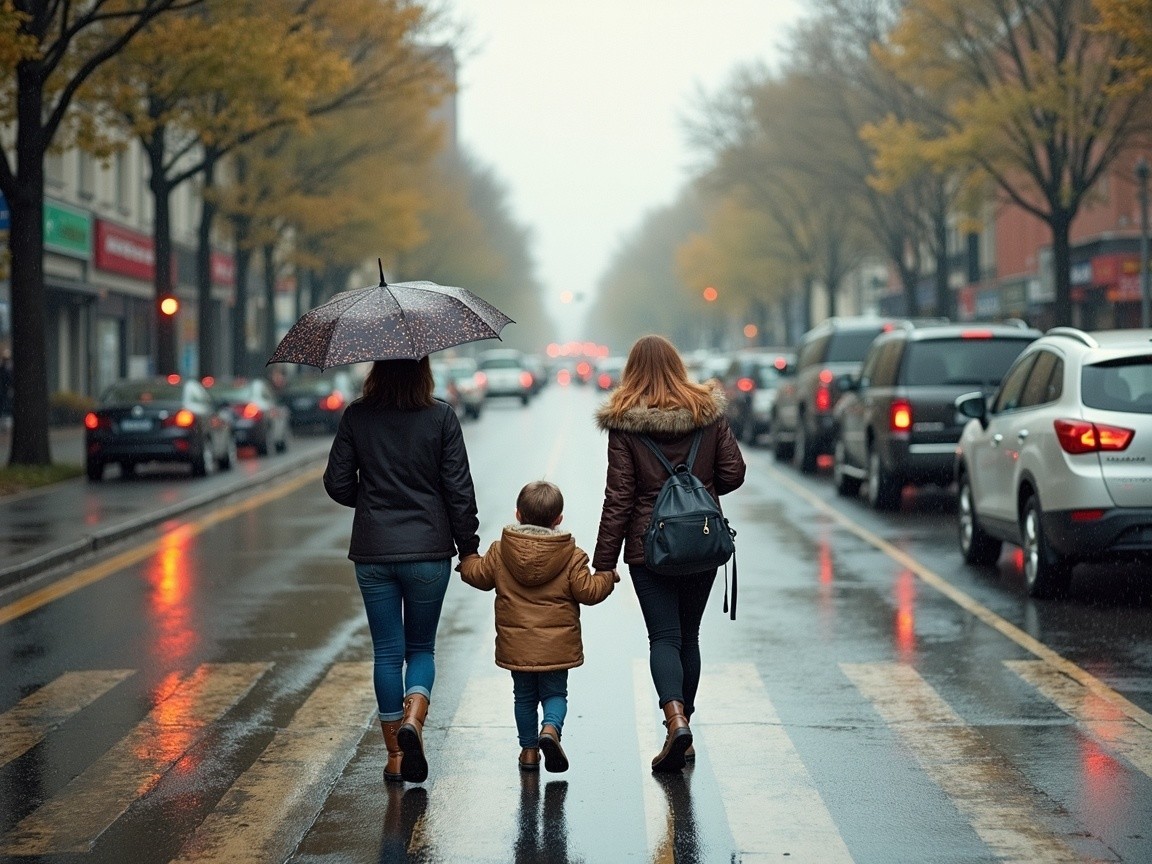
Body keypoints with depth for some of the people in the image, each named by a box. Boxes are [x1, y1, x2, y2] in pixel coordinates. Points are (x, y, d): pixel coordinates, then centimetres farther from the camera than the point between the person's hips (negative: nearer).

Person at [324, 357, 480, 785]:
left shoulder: (356, 417, -3)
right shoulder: (441, 417, -7)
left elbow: (337, 483, 0)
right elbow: (459, 489, -6)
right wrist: (468, 547, 4)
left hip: (373, 552, 1)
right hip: (428, 550, -1)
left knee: (387, 652, 10)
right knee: (421, 648, 14)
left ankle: (395, 755, 13)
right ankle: (413, 721, -12)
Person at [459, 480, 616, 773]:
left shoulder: (500, 551, -4)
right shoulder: (572, 556, -8)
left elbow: (479, 576, 8)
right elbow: (588, 592, -8)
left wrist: (467, 560, 29)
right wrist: (607, 576, 11)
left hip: (516, 646, 2)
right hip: (556, 646, -1)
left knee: (524, 696, 16)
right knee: (555, 693, 11)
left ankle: (529, 749, 19)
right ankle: (551, 728, -16)